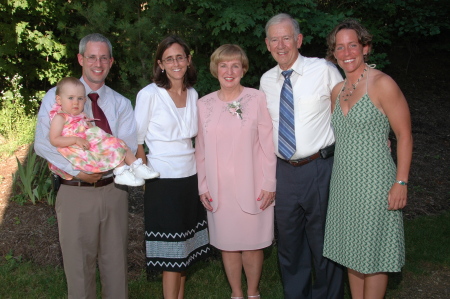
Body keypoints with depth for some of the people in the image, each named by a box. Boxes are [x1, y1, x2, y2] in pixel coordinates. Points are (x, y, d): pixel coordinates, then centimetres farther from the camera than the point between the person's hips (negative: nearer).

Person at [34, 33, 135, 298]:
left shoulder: (121, 104, 8)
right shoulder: (57, 97, 1)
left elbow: (129, 146, -6)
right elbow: (42, 144, -10)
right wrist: (79, 171, -19)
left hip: (113, 191, 2)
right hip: (76, 193, -2)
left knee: (116, 261, 13)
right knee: (79, 264, 7)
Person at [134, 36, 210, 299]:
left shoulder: (193, 94, 7)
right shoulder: (149, 94, -9)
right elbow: (136, 139, -6)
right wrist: (146, 174, -9)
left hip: (190, 177, 6)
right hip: (164, 181, -5)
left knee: (186, 248, 12)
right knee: (171, 252, 0)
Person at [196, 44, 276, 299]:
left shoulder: (257, 99, -3)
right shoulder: (204, 104, 5)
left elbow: (267, 144, -3)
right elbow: (201, 149, 9)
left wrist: (269, 183, -6)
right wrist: (203, 186, 6)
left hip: (252, 187, -2)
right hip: (219, 189, 2)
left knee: (252, 244, 5)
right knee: (227, 243, 10)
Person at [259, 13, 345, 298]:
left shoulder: (324, 70, -7)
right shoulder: (266, 80, 8)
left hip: (319, 167, -4)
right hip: (284, 169, 5)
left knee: (323, 238, 7)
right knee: (288, 238, 16)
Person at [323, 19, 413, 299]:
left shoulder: (382, 84, -10)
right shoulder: (337, 90, 10)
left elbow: (404, 135, -11)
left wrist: (401, 182, -16)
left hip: (374, 182, -7)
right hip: (343, 182, 7)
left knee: (372, 256, 3)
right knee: (351, 252, 15)